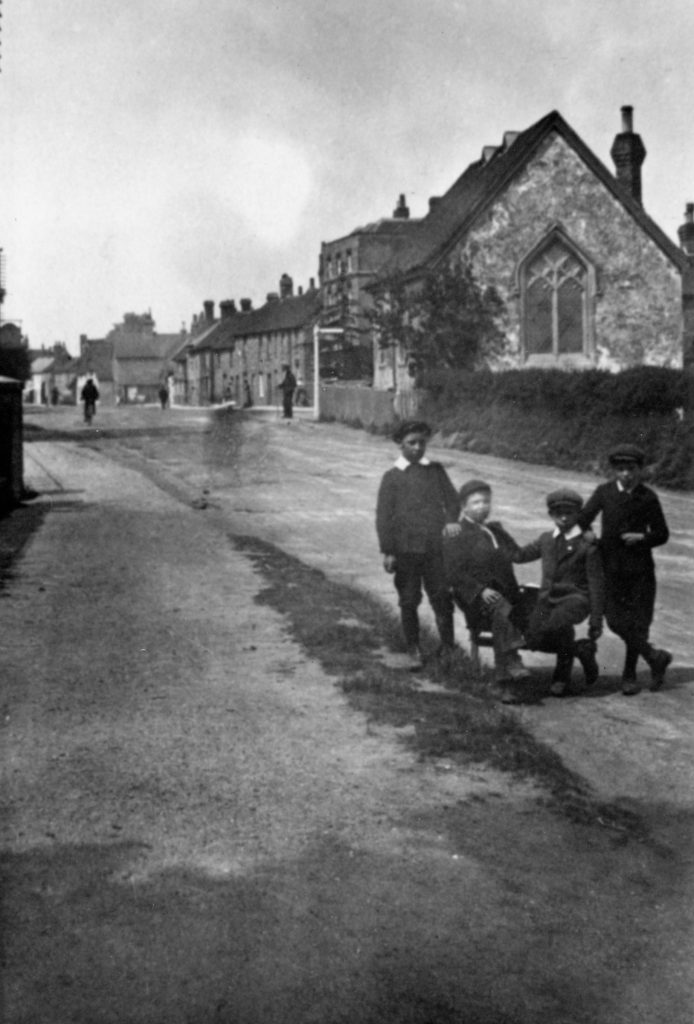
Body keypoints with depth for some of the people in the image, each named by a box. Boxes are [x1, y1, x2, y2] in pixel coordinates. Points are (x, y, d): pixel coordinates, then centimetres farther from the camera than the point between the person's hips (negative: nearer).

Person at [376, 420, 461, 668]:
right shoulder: (392, 477, 3)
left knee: (442, 598, 1)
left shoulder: (436, 470, 10)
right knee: (409, 601, 5)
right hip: (405, 549, -1)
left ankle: (448, 648, 13)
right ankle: (414, 651, 17)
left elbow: (450, 497, 9)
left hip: (436, 546, 1)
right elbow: (383, 515, 1)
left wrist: (452, 519, -14)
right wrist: (387, 551, -5)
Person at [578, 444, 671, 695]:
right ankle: (654, 658, 12)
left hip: (640, 567, -1)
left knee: (638, 622, 1)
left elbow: (662, 534, 3)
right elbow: (583, 519, 7)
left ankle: (629, 675, 17)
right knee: (616, 621, -5)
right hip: (612, 567, 1)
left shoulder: (648, 498, -3)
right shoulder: (604, 492, 1)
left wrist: (642, 538, -14)